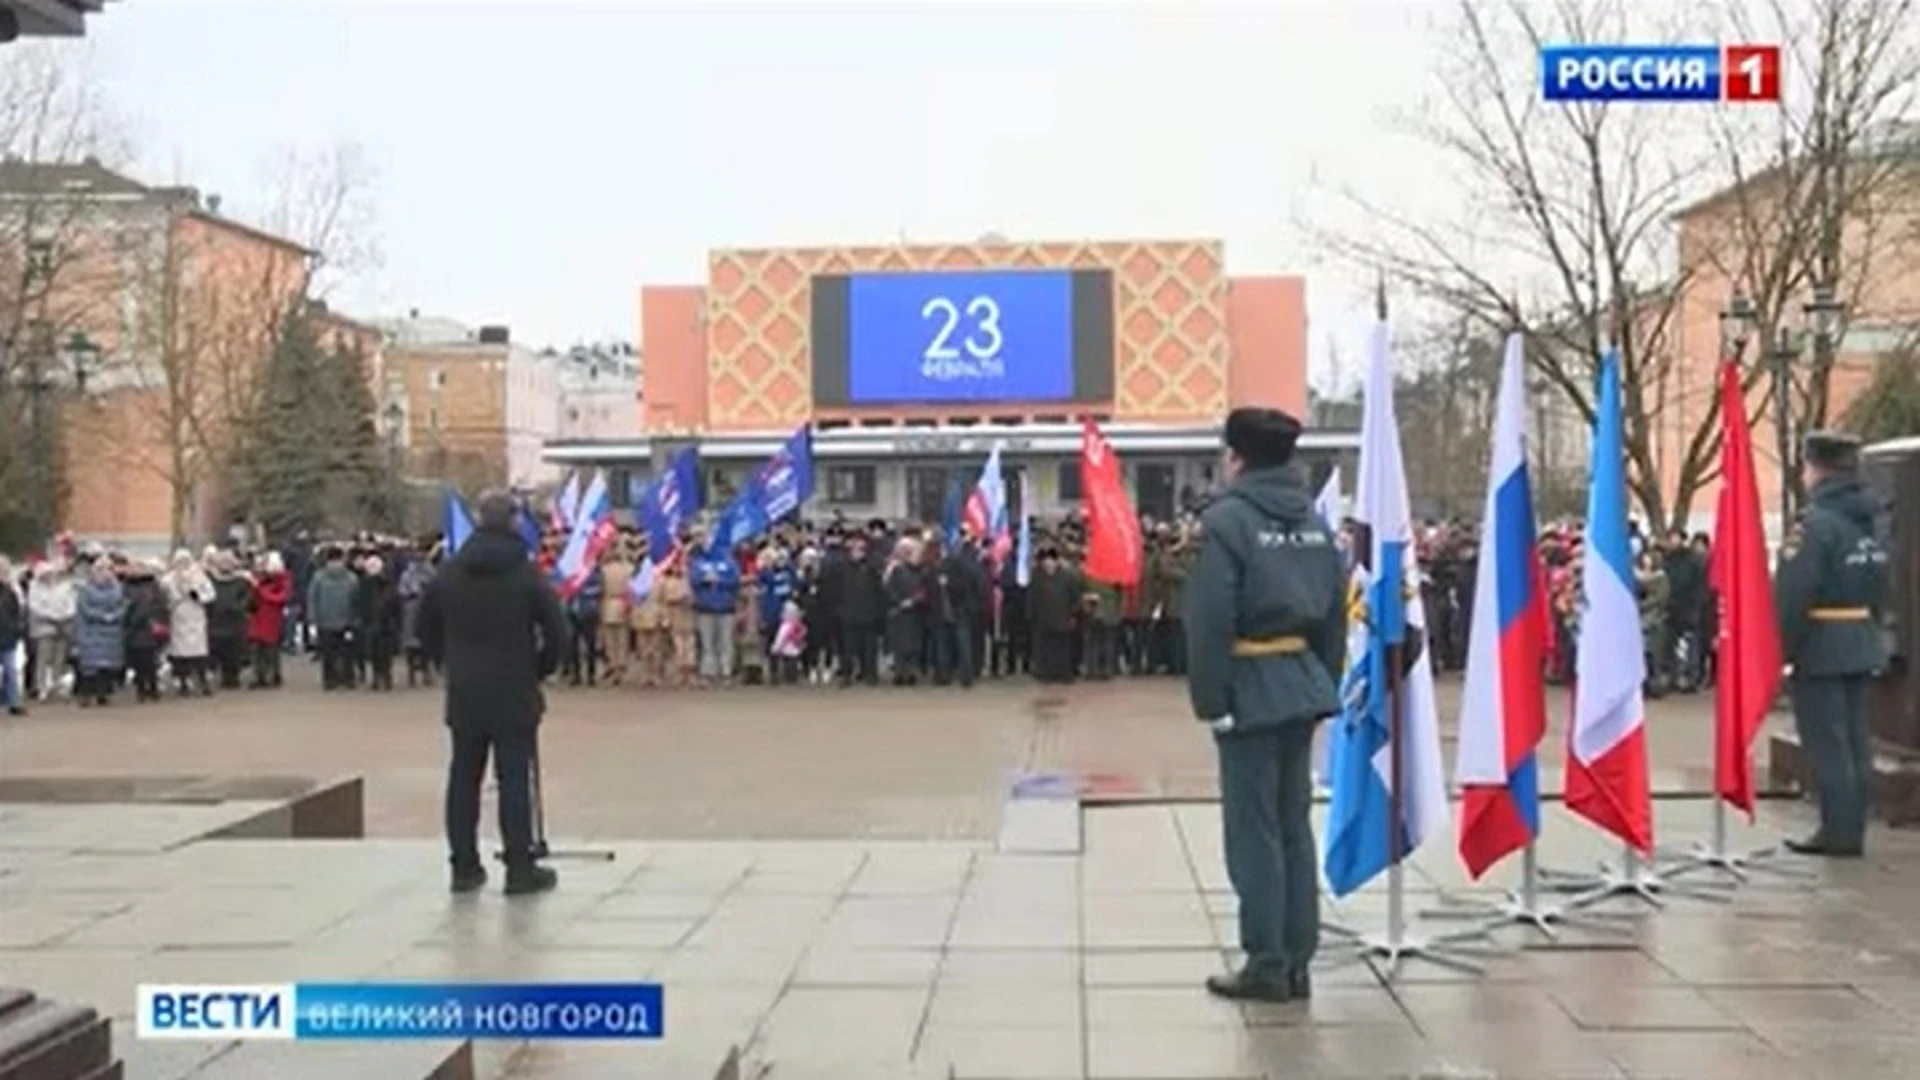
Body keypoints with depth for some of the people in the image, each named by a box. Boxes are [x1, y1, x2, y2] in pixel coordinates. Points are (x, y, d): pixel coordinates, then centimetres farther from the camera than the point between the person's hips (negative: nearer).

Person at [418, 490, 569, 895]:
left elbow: (427, 627, 10)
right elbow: (557, 631, -11)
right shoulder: (526, 574, -9)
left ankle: (464, 866, 15)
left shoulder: (449, 573, 3)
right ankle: (520, 869, 1)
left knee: (464, 778, 11)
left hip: (463, 693, 4)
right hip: (514, 693, -4)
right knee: (515, 779, -1)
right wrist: (540, 670, 5)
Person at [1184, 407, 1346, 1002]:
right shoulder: (1315, 521, 11)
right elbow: (1336, 613, 12)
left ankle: (1267, 964, 3)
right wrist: (1326, 683, 17)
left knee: (1254, 828, -1)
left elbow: (1210, 620, -16)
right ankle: (1296, 962, 15)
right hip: (1303, 684, 7)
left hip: (1252, 688, -7)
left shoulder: (1228, 519, -11)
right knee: (1293, 824, 11)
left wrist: (1210, 698, -11)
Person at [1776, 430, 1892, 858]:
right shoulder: (1870, 521, 10)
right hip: (1862, 644, 9)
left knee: (1827, 743, -2)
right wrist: (1871, 633, 20)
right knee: (1855, 740, 12)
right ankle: (1852, 830, 17)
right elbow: (1880, 588, 15)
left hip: (1821, 647, -9)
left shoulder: (1816, 522, -17)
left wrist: (1779, 650, -13)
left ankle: (1838, 831, 1)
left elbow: (1792, 595, -20)